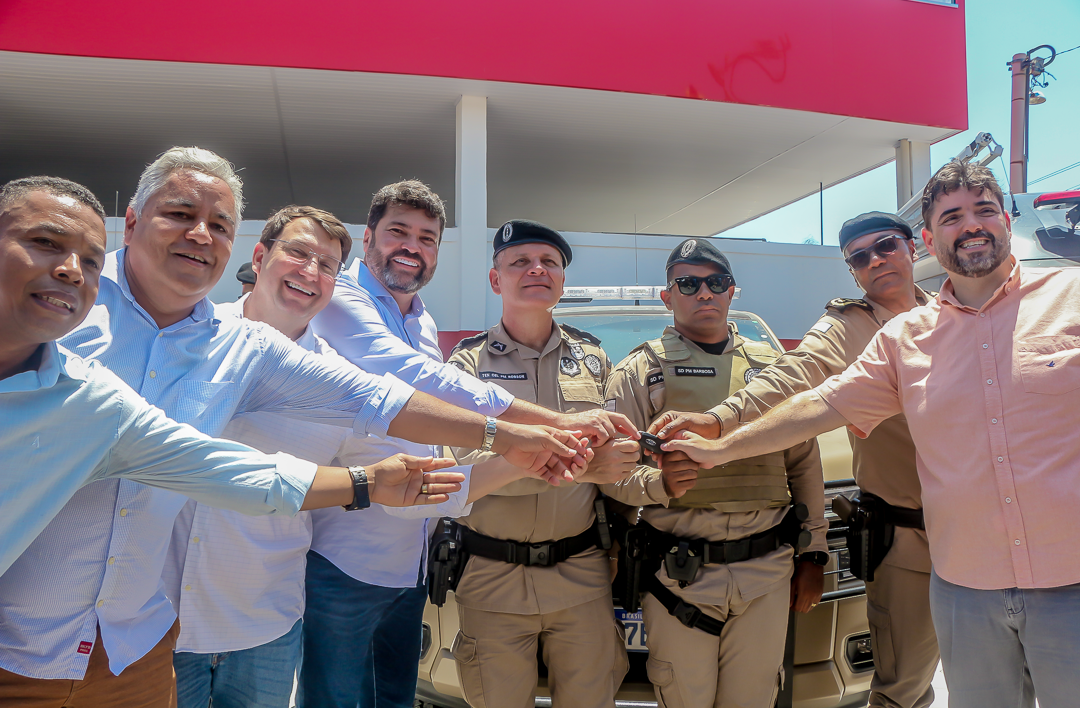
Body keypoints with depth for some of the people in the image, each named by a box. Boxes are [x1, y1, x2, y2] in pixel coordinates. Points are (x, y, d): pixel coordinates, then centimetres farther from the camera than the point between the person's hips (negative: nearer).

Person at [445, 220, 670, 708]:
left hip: (580, 573, 3)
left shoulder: (591, 357, 7)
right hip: (493, 577, -2)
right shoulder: (469, 361, -3)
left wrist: (659, 484, -14)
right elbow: (475, 463, -18)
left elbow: (612, 474, 6)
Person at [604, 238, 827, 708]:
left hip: (767, 570, 3)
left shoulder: (770, 366, 13)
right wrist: (657, 479, -24)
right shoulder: (639, 370, 2)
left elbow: (805, 465, 15)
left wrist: (813, 556, 13)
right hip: (678, 575, -2)